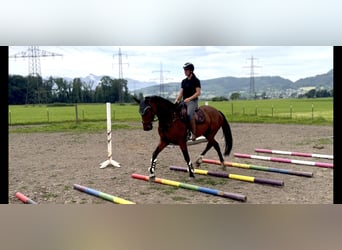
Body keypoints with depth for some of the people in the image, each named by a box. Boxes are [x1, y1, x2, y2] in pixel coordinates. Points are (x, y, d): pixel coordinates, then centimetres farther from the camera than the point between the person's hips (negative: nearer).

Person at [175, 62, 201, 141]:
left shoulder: (196, 80, -3)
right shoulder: (184, 81, 16)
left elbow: (198, 93, -10)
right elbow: (181, 92, 16)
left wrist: (189, 98, -20)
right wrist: (177, 100, -1)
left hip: (193, 101, -7)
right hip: (184, 102, 8)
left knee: (189, 114, -30)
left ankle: (193, 134, -24)